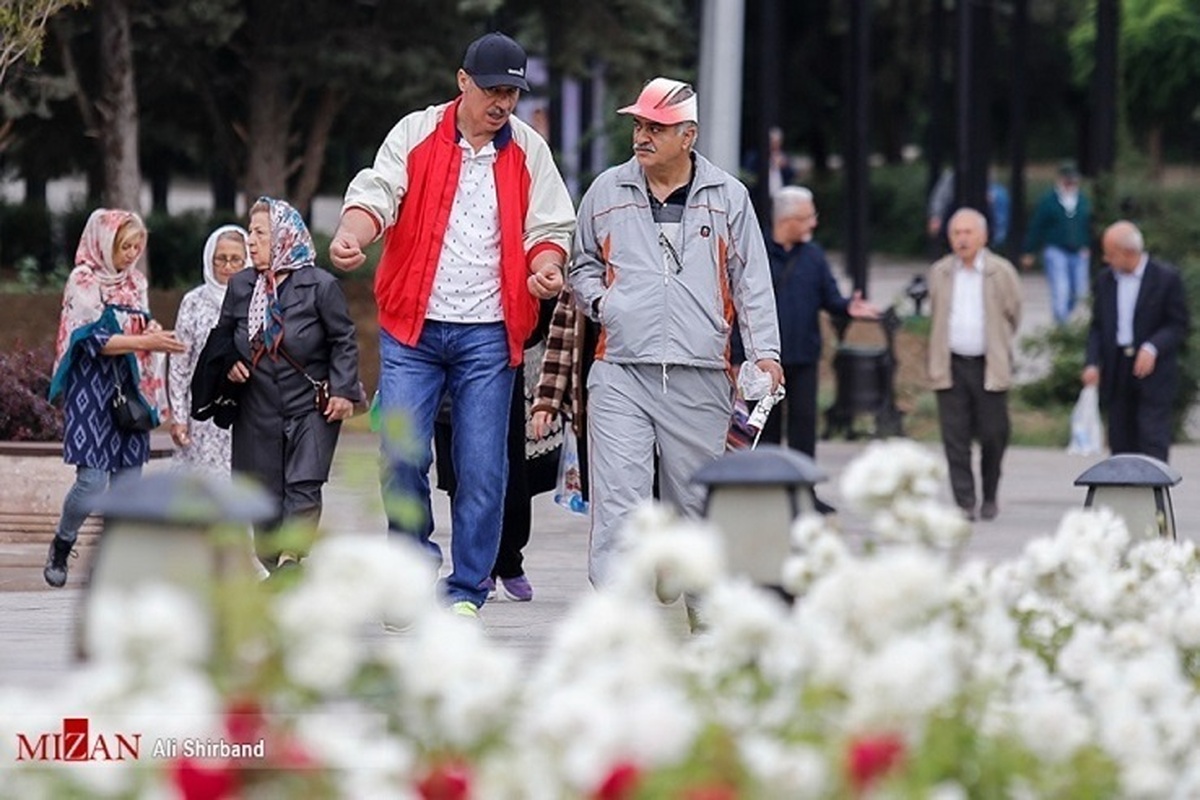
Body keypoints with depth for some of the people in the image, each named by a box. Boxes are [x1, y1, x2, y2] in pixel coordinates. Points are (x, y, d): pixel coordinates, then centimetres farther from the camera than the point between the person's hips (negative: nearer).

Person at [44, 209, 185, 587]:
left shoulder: (135, 282, 13)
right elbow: (93, 338, -15)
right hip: (92, 388, -6)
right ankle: (61, 546, 13)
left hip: (129, 388, 6)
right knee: (92, 480, -12)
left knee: (129, 480, 1)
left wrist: (155, 334, -4)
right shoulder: (84, 282, -7)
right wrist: (145, 341, -23)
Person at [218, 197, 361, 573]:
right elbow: (223, 335, 19)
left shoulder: (320, 285, -7)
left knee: (303, 488, -16)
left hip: (311, 409, -4)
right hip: (258, 411, 5)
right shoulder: (240, 286, 7)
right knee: (264, 494, 5)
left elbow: (344, 341, -3)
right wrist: (229, 363, -2)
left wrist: (343, 390, -11)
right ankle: (272, 563, 16)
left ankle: (290, 560, -24)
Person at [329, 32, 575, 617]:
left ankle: (467, 592, 8)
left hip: (489, 333, 1)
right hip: (412, 326, -1)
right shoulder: (415, 136, 2)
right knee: (401, 453, -8)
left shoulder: (529, 152, 8)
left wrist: (545, 267, -14)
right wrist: (351, 237, -31)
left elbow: (548, 228, 9)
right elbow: (377, 194, -9)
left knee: (482, 468, -1)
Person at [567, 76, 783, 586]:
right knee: (617, 501, -11)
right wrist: (598, 300, 2)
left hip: (700, 377, 0)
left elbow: (751, 280, 10)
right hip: (620, 374, 0)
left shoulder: (728, 197, 7)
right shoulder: (606, 191, 10)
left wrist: (764, 352, 1)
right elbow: (583, 264, 23)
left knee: (695, 502, 6)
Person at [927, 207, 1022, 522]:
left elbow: (1013, 316, 8)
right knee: (955, 437, -5)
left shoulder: (1001, 272, -1)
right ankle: (964, 503, -5)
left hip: (989, 366, -2)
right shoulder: (939, 273, 8)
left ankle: (989, 498, 21)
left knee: (992, 435, 2)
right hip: (951, 366, 2)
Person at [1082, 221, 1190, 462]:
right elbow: (1097, 326, 12)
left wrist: (1153, 348, -19)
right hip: (1116, 374, 5)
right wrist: (1092, 363, -3)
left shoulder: (1166, 277, -5)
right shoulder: (1105, 280, 9)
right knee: (1121, 443, 5)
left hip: (1152, 371, -5)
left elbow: (1179, 325, -4)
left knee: (1153, 442, -10)